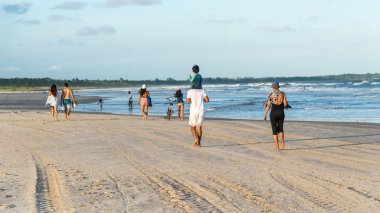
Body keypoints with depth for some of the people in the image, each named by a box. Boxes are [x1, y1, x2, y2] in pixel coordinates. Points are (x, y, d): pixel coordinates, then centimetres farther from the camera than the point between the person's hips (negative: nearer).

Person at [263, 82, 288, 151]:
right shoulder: (283, 94, 0)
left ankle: (277, 147, 1)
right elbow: (285, 105, -3)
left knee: (274, 130, 6)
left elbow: (268, 106, -7)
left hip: (273, 113, -2)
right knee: (280, 129, 19)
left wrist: (265, 115, 0)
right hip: (281, 113, 2)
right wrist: (284, 107, 21)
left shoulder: (271, 94, -5)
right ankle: (282, 142, -5)